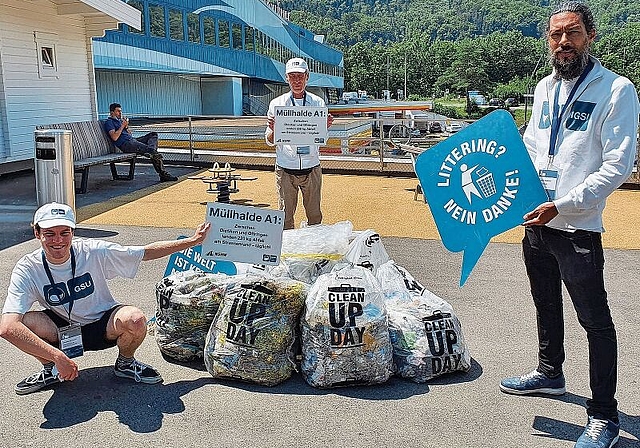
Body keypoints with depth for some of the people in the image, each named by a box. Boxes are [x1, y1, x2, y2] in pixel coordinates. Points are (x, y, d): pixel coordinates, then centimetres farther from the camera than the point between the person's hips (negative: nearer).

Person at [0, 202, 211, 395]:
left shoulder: (94, 252, -19)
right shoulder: (27, 270, -21)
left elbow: (148, 252, -9)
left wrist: (192, 241, -9)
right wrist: (58, 357, -42)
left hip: (102, 324, 0)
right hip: (61, 330, 1)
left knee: (135, 319, -33)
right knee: (23, 323, -30)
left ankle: (125, 364, 2)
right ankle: (50, 371, 2)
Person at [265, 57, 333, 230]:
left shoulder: (318, 103, 6)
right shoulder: (277, 104, 4)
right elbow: (269, 141, 4)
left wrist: (325, 127, -14)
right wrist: (273, 130, -18)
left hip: (312, 168, 1)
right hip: (285, 168, -1)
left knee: (315, 215, 7)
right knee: (285, 216, 4)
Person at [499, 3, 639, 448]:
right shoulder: (545, 87, 9)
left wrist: (562, 205, -21)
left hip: (578, 228, -7)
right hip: (535, 222, 7)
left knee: (595, 320, 2)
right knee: (546, 304, 22)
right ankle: (550, 374, 43)